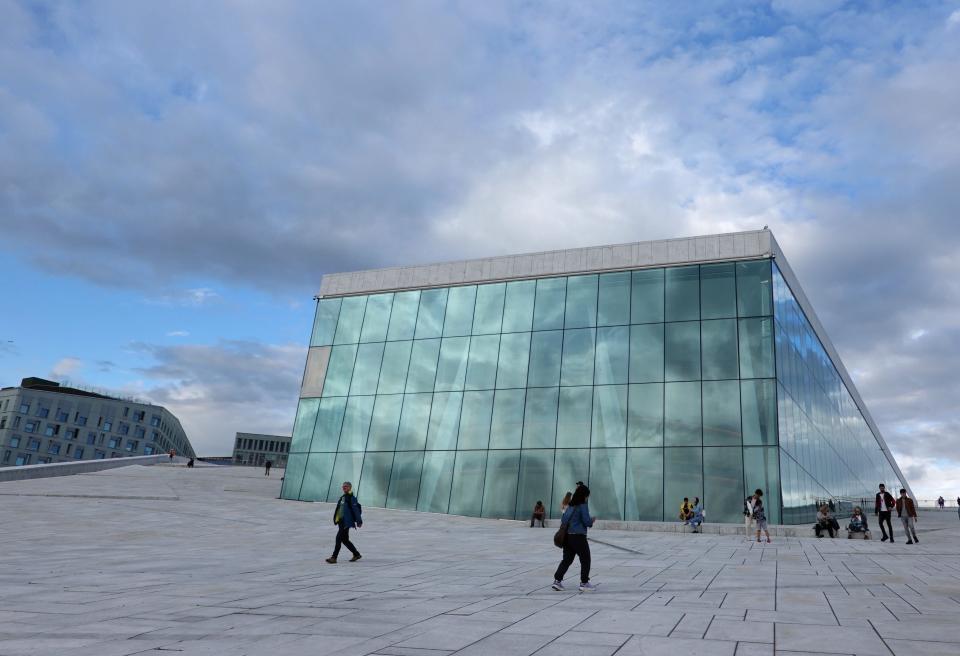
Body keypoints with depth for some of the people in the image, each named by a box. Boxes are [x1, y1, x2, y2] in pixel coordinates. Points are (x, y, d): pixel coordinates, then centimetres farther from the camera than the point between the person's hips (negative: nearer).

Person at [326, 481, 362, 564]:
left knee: (339, 538, -9)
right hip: (341, 521, 9)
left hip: (347, 522, -9)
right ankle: (356, 554, 25)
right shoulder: (342, 497, 13)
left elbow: (356, 510, -14)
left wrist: (359, 521, -15)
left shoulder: (352, 498, -12)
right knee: (345, 540, 13)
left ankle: (334, 557, -2)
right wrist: (336, 519, 20)